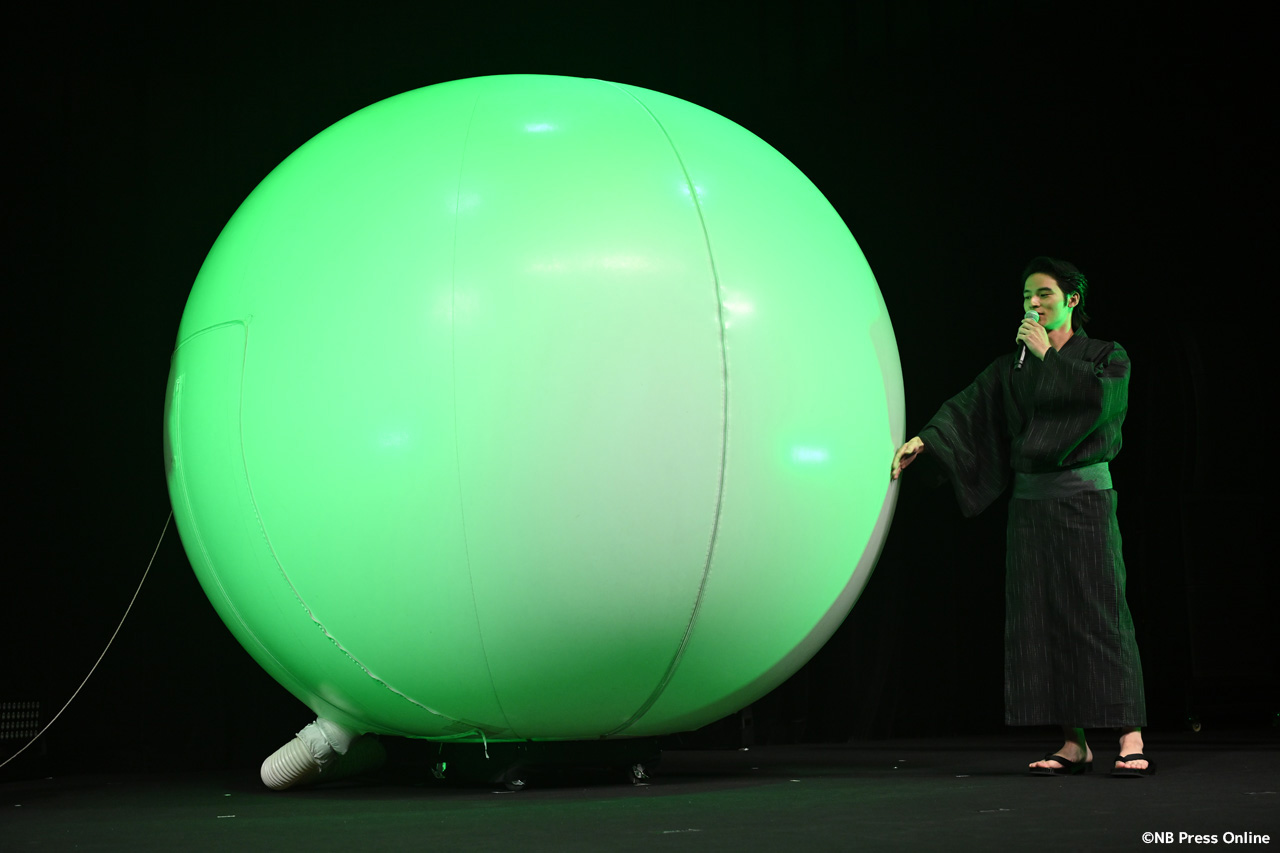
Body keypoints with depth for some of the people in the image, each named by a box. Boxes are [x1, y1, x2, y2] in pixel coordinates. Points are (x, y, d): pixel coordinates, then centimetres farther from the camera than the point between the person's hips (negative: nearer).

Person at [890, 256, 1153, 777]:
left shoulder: (1106, 355, 4)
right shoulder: (1012, 366, 13)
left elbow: (1100, 395, -17)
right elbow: (969, 406, 0)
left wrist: (1049, 356, -10)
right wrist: (925, 439, -15)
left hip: (1084, 498, -4)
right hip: (1030, 500, 4)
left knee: (1098, 611, -10)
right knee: (1043, 618, 0)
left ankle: (1130, 739, -10)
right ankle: (1073, 744, 3)